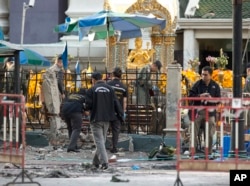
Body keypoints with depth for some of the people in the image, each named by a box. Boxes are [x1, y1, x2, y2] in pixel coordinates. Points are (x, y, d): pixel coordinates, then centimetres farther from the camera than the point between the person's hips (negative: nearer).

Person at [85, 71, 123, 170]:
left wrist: (86, 107, 11)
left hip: (96, 119, -5)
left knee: (99, 141, -5)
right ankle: (96, 161, 25)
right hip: (107, 119, 5)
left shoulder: (91, 90, -9)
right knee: (102, 140, 16)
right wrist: (120, 114, 3)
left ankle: (104, 162, -18)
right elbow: (116, 103, 0)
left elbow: (88, 105, -11)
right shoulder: (110, 89, 4)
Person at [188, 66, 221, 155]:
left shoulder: (215, 86, 7)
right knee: (193, 132, -6)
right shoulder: (197, 84, 4)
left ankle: (209, 151, 10)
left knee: (210, 134, 0)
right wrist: (200, 96, -14)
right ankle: (192, 150, -1)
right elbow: (190, 95, 0)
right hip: (198, 111, -1)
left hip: (210, 112, 1)